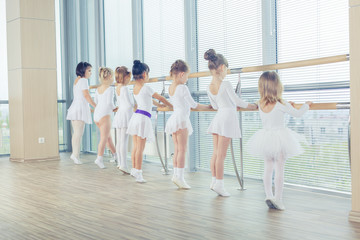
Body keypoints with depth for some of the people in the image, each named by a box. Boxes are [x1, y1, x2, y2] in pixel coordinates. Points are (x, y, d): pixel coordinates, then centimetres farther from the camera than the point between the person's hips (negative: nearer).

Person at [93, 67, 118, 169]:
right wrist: (114, 108, 0)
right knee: (104, 138, -8)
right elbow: (109, 102, -19)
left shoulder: (98, 89, 12)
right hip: (105, 115, -8)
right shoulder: (110, 88, -10)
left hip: (96, 114, 8)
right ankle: (99, 158, -18)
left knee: (108, 136, 20)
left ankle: (115, 154, 34)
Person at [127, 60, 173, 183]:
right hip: (143, 118, -8)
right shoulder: (146, 88, -11)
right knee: (140, 148, -5)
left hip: (136, 116, 8)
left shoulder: (135, 88, 11)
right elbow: (160, 98, -3)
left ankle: (134, 169, 20)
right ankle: (138, 173, -3)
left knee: (135, 147, 13)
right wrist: (172, 106, 10)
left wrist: (158, 105, 36)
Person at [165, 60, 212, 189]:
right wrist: (209, 107, 0)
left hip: (173, 119, 8)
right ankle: (179, 176, -7)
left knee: (177, 149, 10)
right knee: (182, 149, -6)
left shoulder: (170, 88, 11)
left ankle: (176, 174, 11)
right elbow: (193, 105, -11)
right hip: (181, 119, -8)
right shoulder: (182, 88, -13)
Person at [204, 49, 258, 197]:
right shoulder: (226, 85, -14)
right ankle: (219, 185, 2)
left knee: (215, 153, 11)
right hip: (227, 118, -7)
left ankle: (214, 181, 16)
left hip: (218, 117, 7)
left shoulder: (209, 88, 5)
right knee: (221, 154, -3)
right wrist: (254, 106, 6)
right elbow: (237, 102, -9)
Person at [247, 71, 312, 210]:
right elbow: (297, 114, -2)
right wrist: (306, 105, 16)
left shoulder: (261, 104, 1)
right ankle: (278, 199, 1)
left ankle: (268, 196, 14)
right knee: (279, 169, 0)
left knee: (268, 168, 12)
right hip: (279, 138, -5)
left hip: (265, 137, 5)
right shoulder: (281, 105, -14)